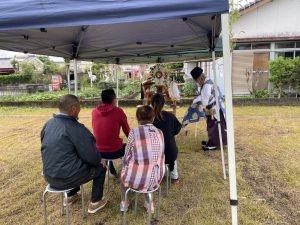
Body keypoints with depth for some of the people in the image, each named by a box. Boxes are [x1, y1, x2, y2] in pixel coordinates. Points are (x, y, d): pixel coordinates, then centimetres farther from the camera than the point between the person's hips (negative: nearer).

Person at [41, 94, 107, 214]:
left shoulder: (48, 124, 2)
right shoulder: (76, 128, -21)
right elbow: (91, 156, -17)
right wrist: (99, 159, 7)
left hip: (49, 175, 8)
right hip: (66, 178, -7)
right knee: (100, 167, 13)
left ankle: (71, 196, 43)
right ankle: (95, 202, 22)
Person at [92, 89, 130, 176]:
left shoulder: (94, 112, 0)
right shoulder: (119, 111, -11)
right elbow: (127, 132, 0)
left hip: (98, 151, 4)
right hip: (115, 152, -4)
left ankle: (112, 171, 48)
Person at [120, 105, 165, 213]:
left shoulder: (134, 132, -15)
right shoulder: (160, 133, -2)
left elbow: (126, 157, -5)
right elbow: (160, 156, 8)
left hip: (136, 179, -3)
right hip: (155, 178, 4)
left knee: (124, 165, 30)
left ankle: (124, 204, 40)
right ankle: (149, 203, 42)